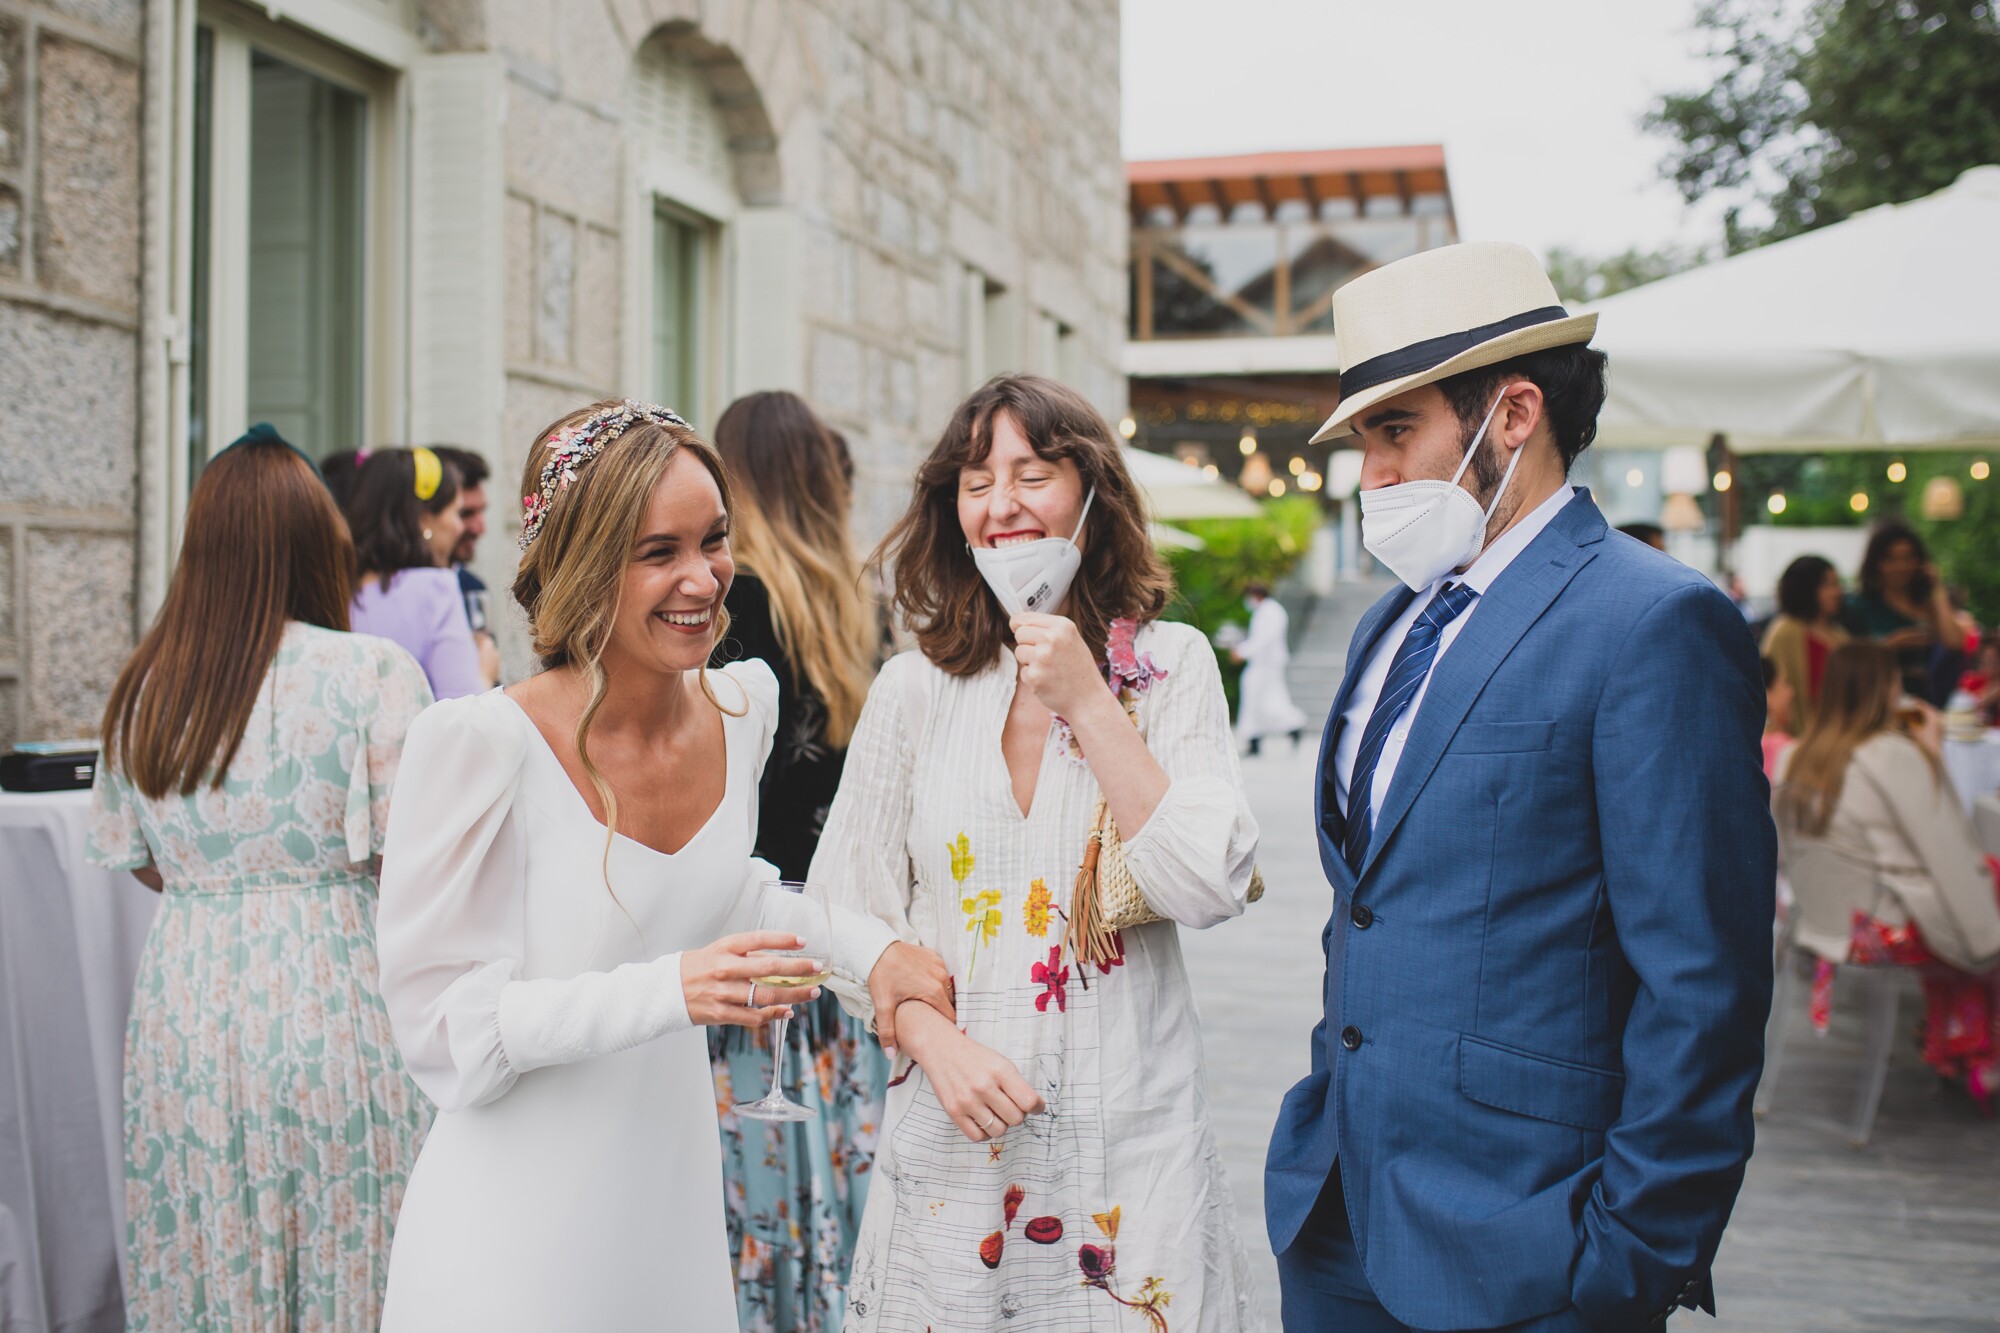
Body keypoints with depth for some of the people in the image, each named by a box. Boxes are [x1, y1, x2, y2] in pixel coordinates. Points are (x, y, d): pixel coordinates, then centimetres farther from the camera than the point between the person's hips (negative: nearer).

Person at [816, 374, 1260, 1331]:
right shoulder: (914, 690, 2)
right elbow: (847, 913, 4)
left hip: (1132, 1136, -1)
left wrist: (1087, 703, -14)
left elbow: (1209, 890, -12)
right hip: (950, 1137, 1)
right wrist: (936, 1041, -12)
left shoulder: (1172, 667, -2)